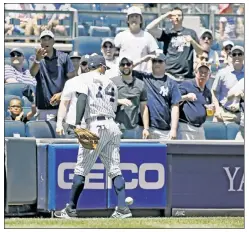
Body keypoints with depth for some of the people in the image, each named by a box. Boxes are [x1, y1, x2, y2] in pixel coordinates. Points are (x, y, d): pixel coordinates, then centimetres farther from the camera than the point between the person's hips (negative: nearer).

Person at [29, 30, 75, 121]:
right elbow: (33, 73, -17)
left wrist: (61, 94, -10)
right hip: (44, 107, 0)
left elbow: (71, 78, 4)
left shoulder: (64, 57, 6)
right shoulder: (35, 58, 4)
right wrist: (37, 60, -38)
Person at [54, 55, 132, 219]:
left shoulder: (87, 79, 3)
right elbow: (114, 108, 18)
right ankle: (122, 208, -5)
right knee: (115, 170, 5)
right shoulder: (111, 84, 20)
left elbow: (82, 99, -14)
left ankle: (71, 209, -1)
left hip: (96, 127, -6)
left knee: (81, 170, -2)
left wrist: (78, 123, -22)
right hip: (113, 126, 6)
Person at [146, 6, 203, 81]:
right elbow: (149, 28, -5)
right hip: (169, 74, -1)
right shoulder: (167, 33, 8)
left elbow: (200, 52, 14)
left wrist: (192, 41, -6)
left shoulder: (190, 32, 13)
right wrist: (164, 16, 0)